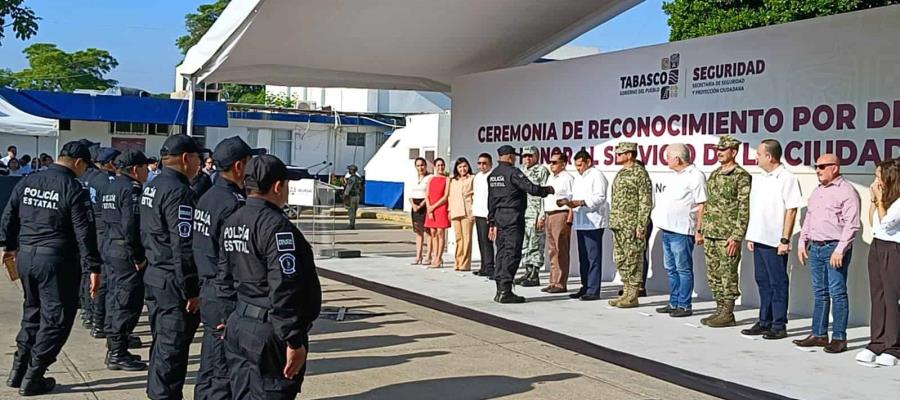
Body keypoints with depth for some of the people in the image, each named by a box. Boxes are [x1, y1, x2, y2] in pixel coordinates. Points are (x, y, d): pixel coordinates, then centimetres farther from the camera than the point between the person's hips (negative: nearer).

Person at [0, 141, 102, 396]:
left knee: (32, 311, 22)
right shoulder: (73, 189, -12)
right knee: (56, 318, 5)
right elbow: (84, 233, -15)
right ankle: (32, 379, 7)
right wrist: (93, 268, -11)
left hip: (26, 256, 7)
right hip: (57, 260, -7)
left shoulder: (27, 182, 7)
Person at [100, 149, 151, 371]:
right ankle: (118, 355, -1)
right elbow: (130, 226, -23)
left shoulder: (108, 188, 14)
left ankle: (114, 349, 24)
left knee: (115, 299, 16)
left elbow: (103, 221, 18)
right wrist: (138, 257, -17)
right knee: (128, 303, -4)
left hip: (109, 247, 10)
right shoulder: (131, 189, -16)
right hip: (126, 252, -10)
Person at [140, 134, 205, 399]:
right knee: (173, 348, -2)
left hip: (153, 276, 10)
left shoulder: (151, 187, 12)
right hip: (174, 283, -10)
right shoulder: (179, 191, -19)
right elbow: (183, 246, -23)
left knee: (162, 343, 20)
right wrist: (191, 290, -20)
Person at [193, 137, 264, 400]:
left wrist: (205, 287, 20)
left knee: (210, 368, 17)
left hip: (208, 293, 9)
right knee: (225, 375, -2)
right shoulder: (233, 203, -18)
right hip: (228, 300, -9)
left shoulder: (207, 197, 10)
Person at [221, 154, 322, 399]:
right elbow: (284, 289, -24)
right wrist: (294, 341, -20)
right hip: (270, 333, -9)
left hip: (238, 325, 9)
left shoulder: (231, 222, 10)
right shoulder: (277, 225, -18)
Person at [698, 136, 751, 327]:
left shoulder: (742, 176, -9)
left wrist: (736, 236, -18)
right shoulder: (714, 175, 16)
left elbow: (744, 209, -13)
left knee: (728, 275, -2)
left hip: (728, 236, -8)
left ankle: (728, 314, 4)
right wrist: (702, 230, 17)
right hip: (710, 234, 8)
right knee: (713, 275, 11)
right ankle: (720, 310, 20)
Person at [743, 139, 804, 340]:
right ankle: (764, 322, 21)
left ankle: (779, 325, 6)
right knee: (763, 282, 13)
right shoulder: (758, 178, 14)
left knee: (778, 284, 0)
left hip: (775, 242, -8)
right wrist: (750, 237, 14)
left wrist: (785, 240, -16)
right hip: (759, 239, 8)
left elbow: (791, 211, -12)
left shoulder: (787, 179, -9)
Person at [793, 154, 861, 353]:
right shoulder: (817, 191, 18)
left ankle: (839, 338, 0)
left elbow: (852, 224, -14)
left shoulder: (846, 191, -8)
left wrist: (840, 249, -19)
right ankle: (819, 334, 17)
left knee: (837, 293, -4)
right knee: (819, 293, 11)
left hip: (835, 248, -8)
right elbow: (808, 218, 23)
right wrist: (802, 242, 15)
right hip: (816, 247, 8)